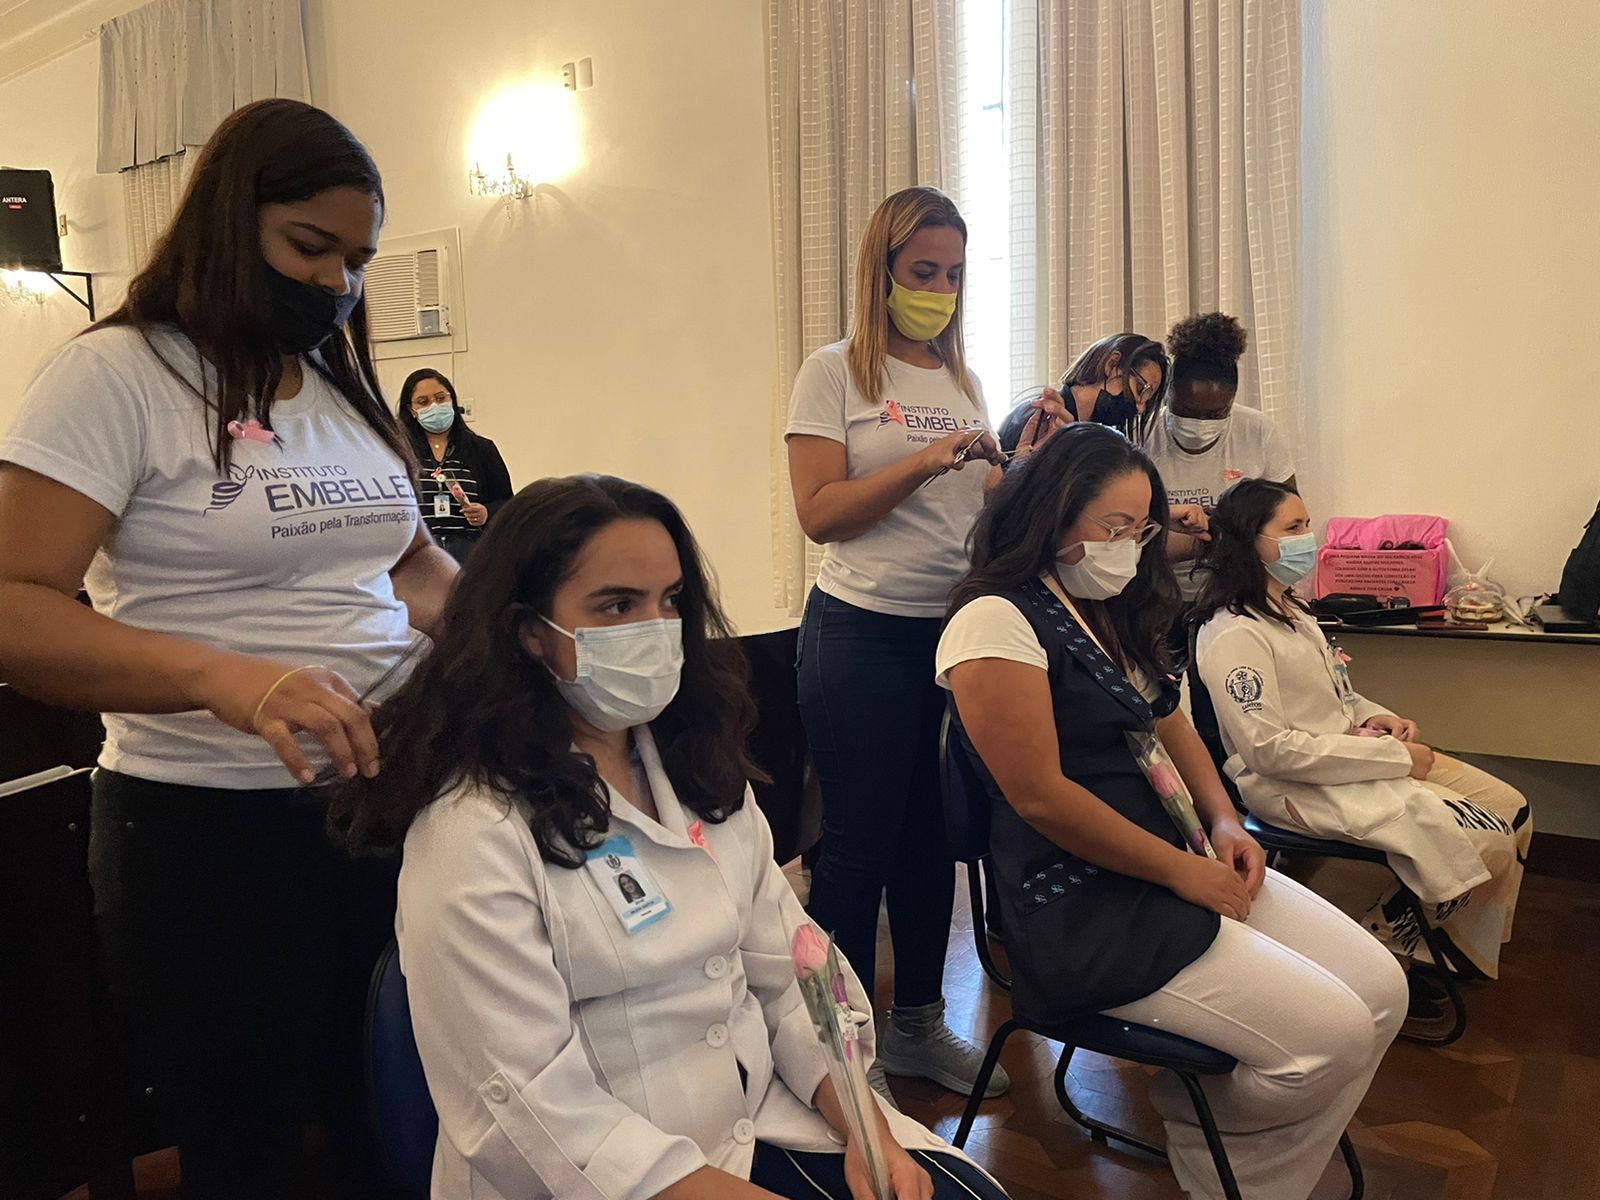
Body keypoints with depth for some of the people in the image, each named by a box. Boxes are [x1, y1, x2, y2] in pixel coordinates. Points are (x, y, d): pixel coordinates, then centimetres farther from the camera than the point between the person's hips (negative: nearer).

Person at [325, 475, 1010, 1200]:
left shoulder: (699, 770, 6)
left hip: (761, 1121, 7)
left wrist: (865, 1127, -10)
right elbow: (537, 1110, -18)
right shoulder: (473, 836, -17)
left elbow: (787, 971, 4)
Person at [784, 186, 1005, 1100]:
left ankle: (919, 1024, 30)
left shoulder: (964, 380, 14)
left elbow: (974, 507, 14)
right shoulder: (836, 373, -3)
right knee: (861, 842, 2)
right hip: (866, 634, -5)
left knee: (935, 834, 13)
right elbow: (820, 513, -12)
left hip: (958, 627, 6)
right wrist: (923, 461, -19)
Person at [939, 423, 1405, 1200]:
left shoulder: (1109, 615, 13)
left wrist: (1223, 822, 3)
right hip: (1085, 904, -9)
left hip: (1181, 860, 10)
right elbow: (1039, 796, -20)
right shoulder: (995, 622, -15)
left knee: (1381, 990, 1)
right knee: (1331, 1034, -15)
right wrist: (1183, 872, -14)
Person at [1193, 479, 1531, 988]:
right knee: (1482, 841, -15)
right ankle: (1390, 942, 9)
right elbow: (1269, 750, -24)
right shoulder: (1234, 635, -20)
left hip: (1348, 750, 10)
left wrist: (1374, 718, 1)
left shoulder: (1289, 610, 12)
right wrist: (1393, 756, -20)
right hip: (1297, 789, -10)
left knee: (1512, 811, 4)